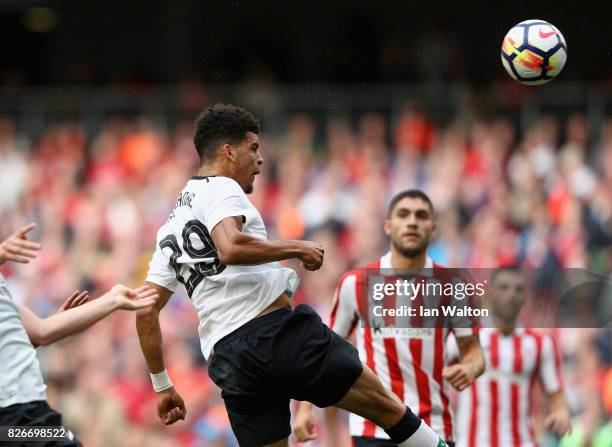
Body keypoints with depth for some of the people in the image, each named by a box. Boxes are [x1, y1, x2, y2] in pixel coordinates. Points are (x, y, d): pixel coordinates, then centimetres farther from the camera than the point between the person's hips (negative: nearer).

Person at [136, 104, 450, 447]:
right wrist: (296, 248, -10)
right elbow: (231, 248, -23)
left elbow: (146, 312, 21)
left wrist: (162, 386, 27)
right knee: (384, 405, 6)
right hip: (278, 333, -7)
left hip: (227, 362, 7)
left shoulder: (170, 229, 23)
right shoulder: (220, 188, -1)